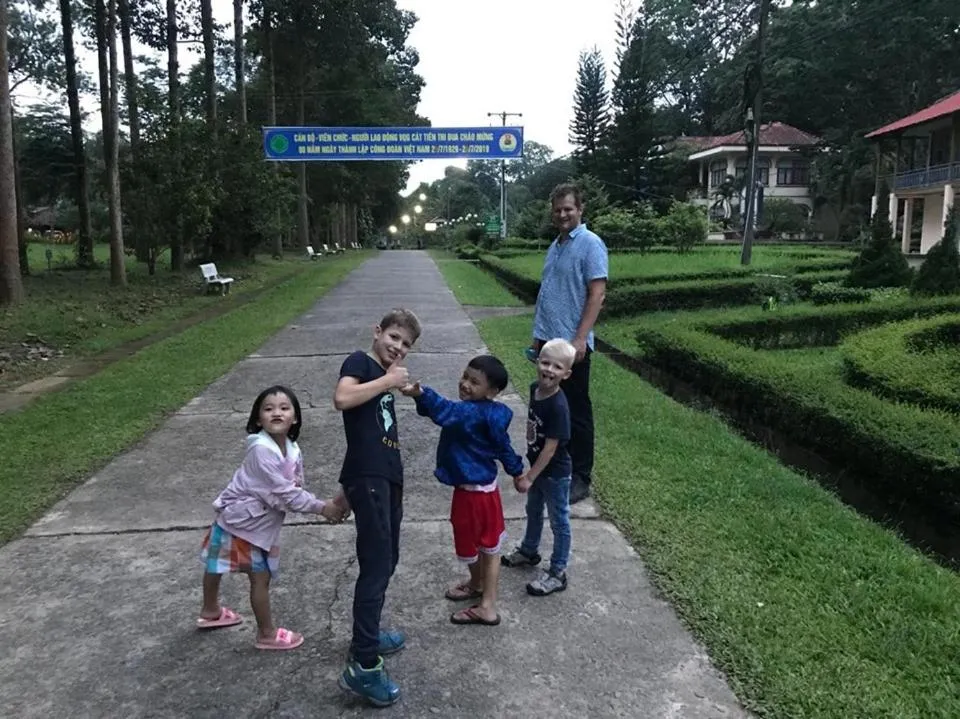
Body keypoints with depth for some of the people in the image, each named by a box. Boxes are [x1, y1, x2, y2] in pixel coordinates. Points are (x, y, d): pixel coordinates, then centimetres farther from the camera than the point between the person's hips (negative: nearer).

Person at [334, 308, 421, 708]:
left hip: (387, 476, 9)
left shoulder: (384, 376, 19)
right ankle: (363, 666, -9)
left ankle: (367, 636, 32)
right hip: (366, 476, -9)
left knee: (387, 562, 16)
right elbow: (342, 398, -24)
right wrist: (387, 381, -15)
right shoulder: (360, 361, -3)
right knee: (376, 565, -12)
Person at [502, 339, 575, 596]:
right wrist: (529, 473, 14)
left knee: (559, 522, 9)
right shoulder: (535, 389, -6)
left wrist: (529, 477, -21)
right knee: (533, 512, 27)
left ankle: (557, 574, 23)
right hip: (538, 467, 8)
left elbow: (550, 448, -26)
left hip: (555, 473, -8)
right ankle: (529, 551, 49)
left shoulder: (558, 406, -30)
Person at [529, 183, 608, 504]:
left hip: (571, 343, -8)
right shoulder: (555, 245, 15)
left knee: (577, 412, 1)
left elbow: (597, 294, -15)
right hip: (548, 340, 8)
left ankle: (580, 478, 12)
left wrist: (580, 339, -22)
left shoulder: (590, 244, -9)